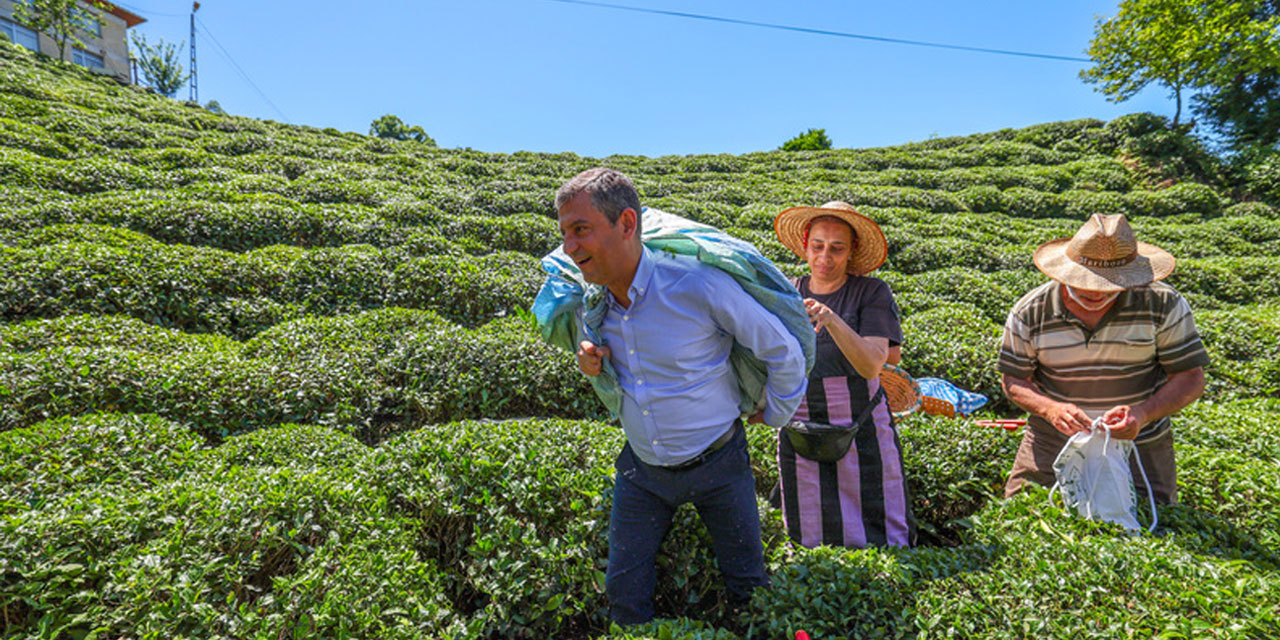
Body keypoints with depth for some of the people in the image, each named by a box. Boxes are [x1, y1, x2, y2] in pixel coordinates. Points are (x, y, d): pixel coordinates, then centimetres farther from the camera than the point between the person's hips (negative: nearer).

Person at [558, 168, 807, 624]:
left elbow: (784, 352, -13)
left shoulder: (700, 285, -26)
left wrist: (775, 415, 1)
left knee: (749, 588, 13)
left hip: (716, 465, -4)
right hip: (641, 469, 4)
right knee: (624, 596, 10)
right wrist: (593, 368, -9)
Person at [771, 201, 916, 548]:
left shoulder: (872, 292, -4)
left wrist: (832, 320, -29)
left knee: (880, 537, 5)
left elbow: (872, 365, -17)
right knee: (809, 539, 10)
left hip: (863, 433, -2)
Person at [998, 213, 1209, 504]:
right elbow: (1014, 381, -3)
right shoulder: (1030, 312, -9)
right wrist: (1051, 409, -24)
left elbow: (1191, 378, -6)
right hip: (1054, 439, 0)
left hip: (1139, 442, 0)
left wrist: (1142, 414, -25)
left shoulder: (1163, 305, -9)